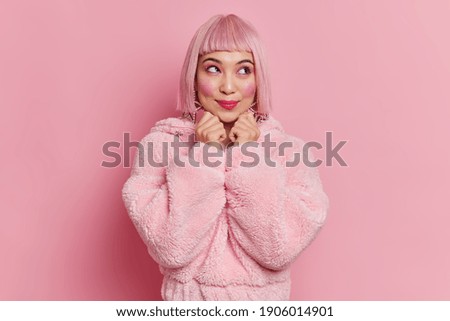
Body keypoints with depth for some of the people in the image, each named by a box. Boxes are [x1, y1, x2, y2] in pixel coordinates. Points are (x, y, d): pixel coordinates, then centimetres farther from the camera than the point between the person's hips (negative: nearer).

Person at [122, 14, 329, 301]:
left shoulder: (291, 151, -10)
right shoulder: (159, 145, -12)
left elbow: (282, 249, -19)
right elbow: (170, 250, -20)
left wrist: (248, 159, -22)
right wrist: (203, 156, -24)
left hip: (263, 298, 1)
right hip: (189, 298, 0)